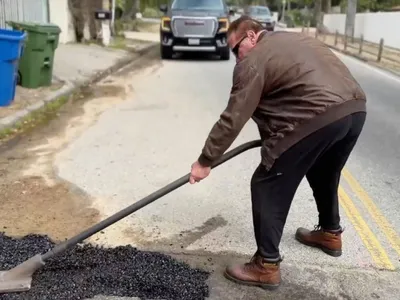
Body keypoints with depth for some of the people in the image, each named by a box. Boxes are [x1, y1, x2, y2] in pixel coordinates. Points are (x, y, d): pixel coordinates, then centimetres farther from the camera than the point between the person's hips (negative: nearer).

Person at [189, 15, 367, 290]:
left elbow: (233, 119, -2)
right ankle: (331, 234, 50)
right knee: (324, 174, 32)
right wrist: (273, 136, 36)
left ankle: (267, 266, 8)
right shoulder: (295, 39, 28)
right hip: (356, 109, 9)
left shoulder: (253, 61, 1)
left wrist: (205, 161, 6)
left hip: (318, 118, -9)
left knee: (268, 187, 3)